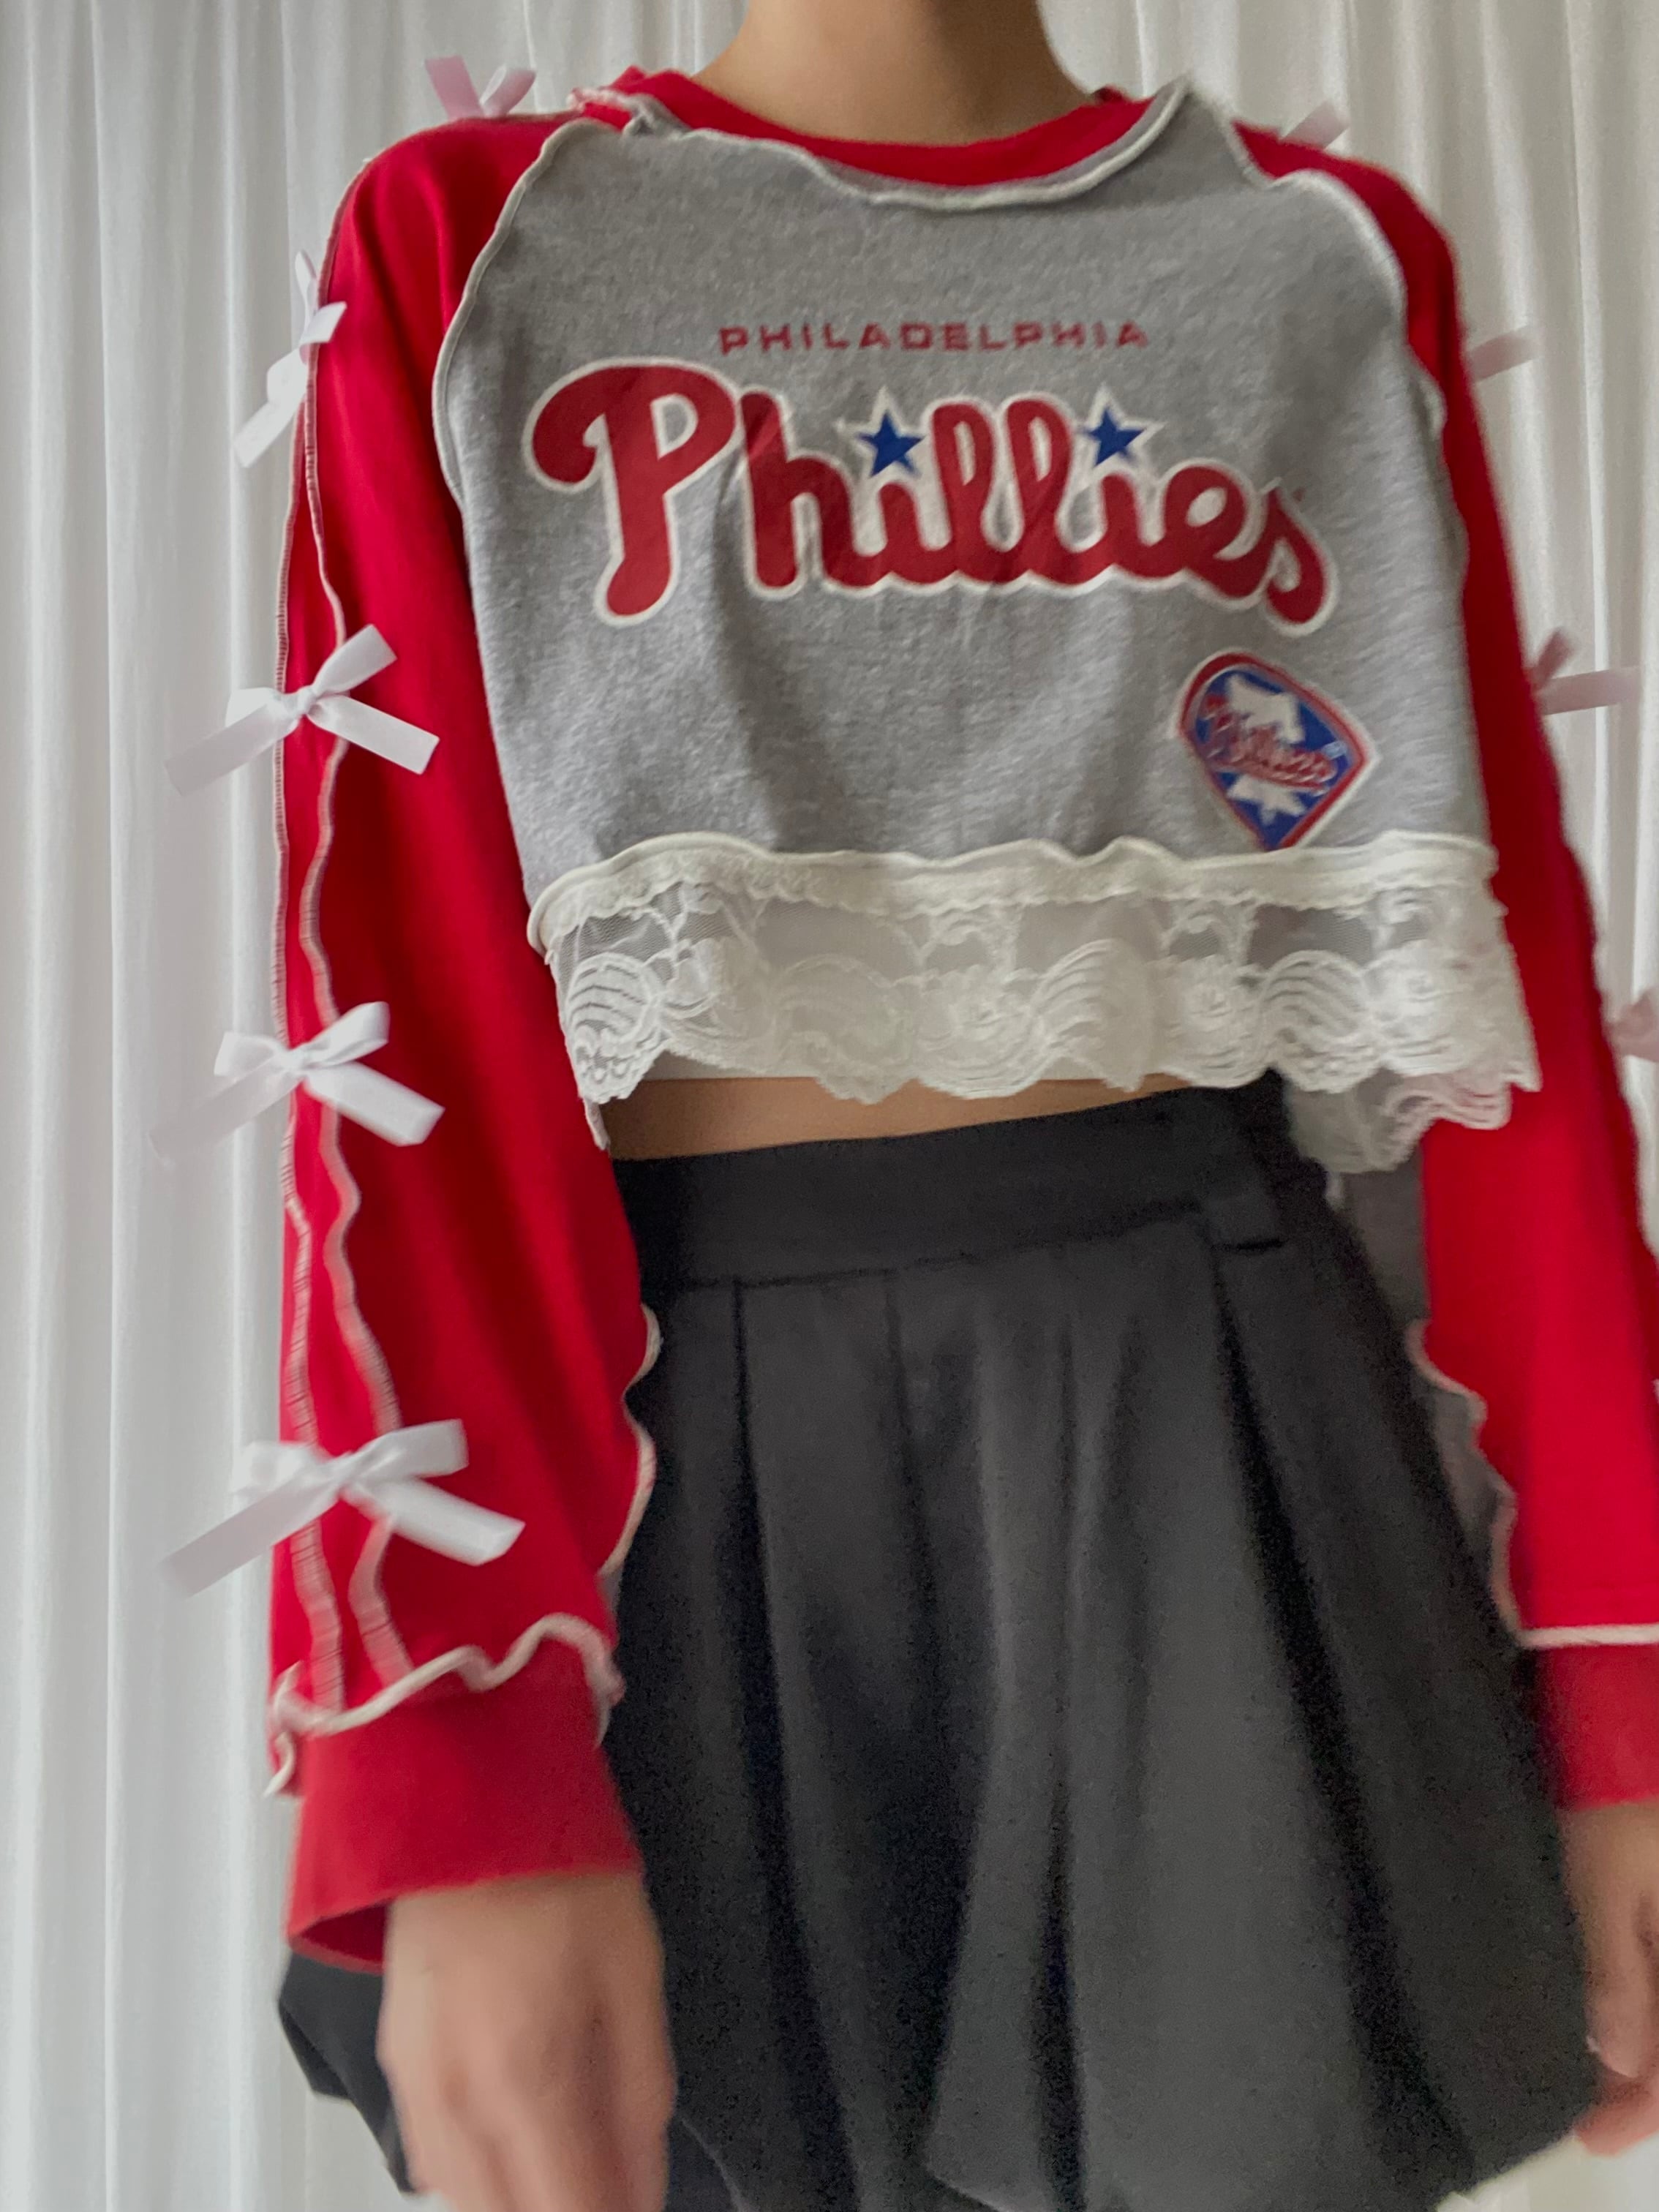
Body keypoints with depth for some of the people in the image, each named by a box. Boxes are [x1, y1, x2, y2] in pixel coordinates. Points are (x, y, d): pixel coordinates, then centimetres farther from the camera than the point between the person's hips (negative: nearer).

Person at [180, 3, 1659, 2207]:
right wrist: (467, 1787, -15)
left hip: (1213, 1388, 2)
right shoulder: (459, 246, 4)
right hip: (683, 1412, -1)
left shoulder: (1339, 259, 10)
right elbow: (402, 1018, -6)